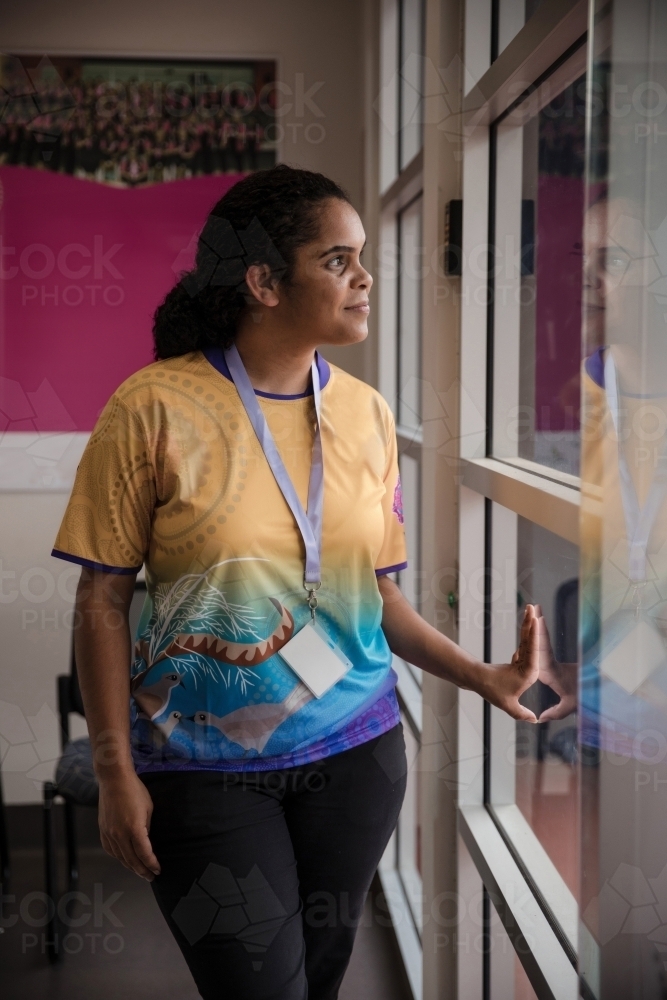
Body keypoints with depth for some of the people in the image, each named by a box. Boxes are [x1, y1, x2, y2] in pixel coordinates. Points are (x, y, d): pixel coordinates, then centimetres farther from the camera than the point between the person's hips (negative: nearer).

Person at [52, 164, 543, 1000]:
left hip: (356, 751, 4)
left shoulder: (366, 415, 1)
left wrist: (482, 676, -5)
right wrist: (116, 775, -9)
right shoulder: (154, 408, -13)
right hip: (205, 770, -4)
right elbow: (103, 602, -8)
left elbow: (375, 591, 7)